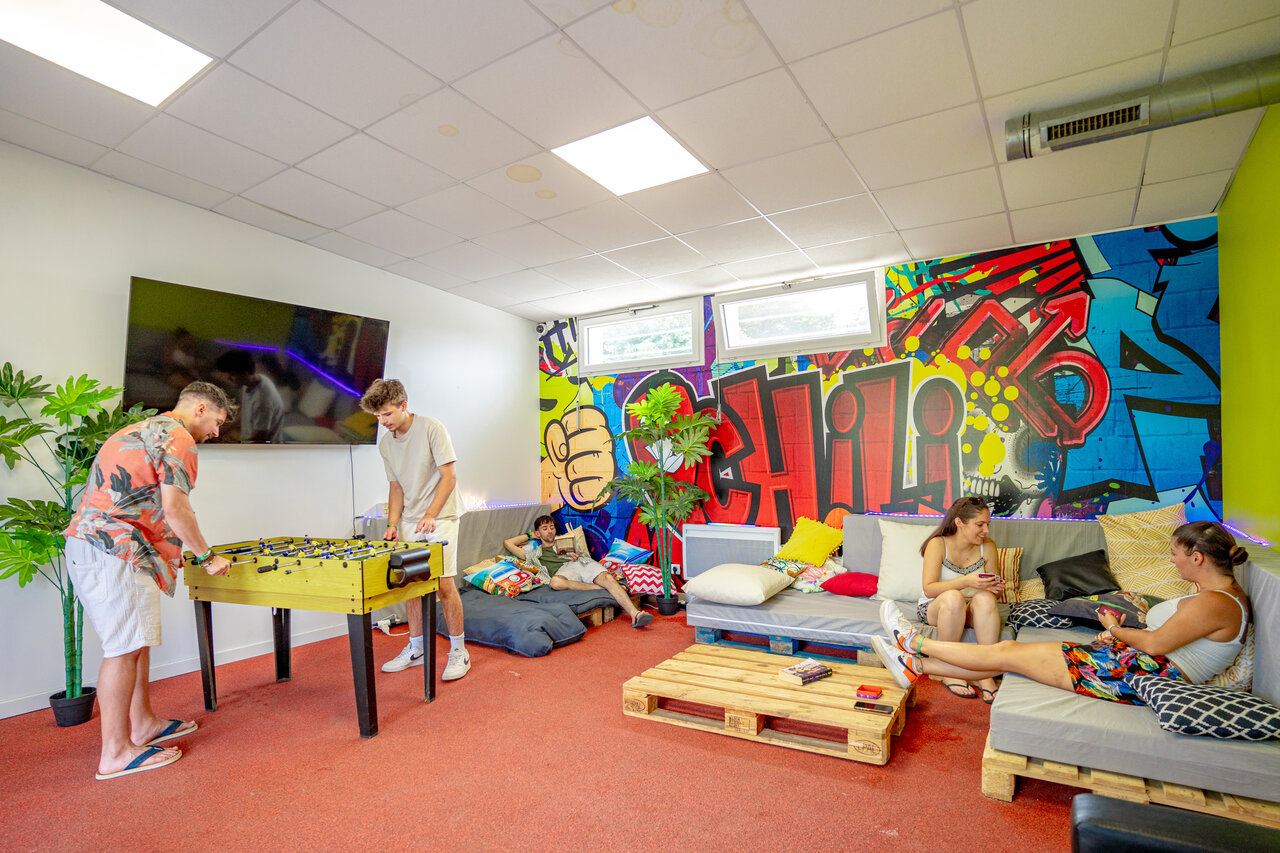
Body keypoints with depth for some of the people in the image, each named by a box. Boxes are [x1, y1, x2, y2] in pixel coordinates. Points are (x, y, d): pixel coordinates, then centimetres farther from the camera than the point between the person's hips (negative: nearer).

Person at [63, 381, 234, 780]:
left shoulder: (140, 430, 22)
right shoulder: (177, 438, -11)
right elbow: (175, 510, -18)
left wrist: (168, 550, 23)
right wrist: (206, 557, -6)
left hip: (88, 546, 11)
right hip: (114, 551, -11)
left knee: (134, 641, 16)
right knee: (125, 648, -4)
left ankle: (143, 724, 26)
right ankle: (115, 752, 4)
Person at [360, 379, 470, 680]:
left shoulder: (431, 428, -12)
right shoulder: (385, 443, 7)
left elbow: (448, 477, -13)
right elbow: (397, 487, 14)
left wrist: (430, 516, -22)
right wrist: (392, 524, 2)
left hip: (439, 518, -6)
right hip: (409, 522, 6)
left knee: (444, 584, -7)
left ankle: (459, 652, 6)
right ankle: (416, 649, 25)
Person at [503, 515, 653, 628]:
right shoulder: (535, 552, 33)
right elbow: (507, 543, 31)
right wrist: (530, 535, 38)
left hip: (583, 562, 2)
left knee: (608, 578, -30)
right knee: (555, 583, -41)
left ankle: (635, 614, -45)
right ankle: (601, 589, -31)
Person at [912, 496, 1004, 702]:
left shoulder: (987, 547, -2)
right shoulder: (938, 544, -15)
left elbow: (990, 587, 8)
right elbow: (929, 589, -21)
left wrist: (993, 587, -17)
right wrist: (965, 581, -35)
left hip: (969, 610, 3)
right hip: (933, 608, -3)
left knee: (985, 598, -31)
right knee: (953, 596, -37)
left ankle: (986, 674, -29)